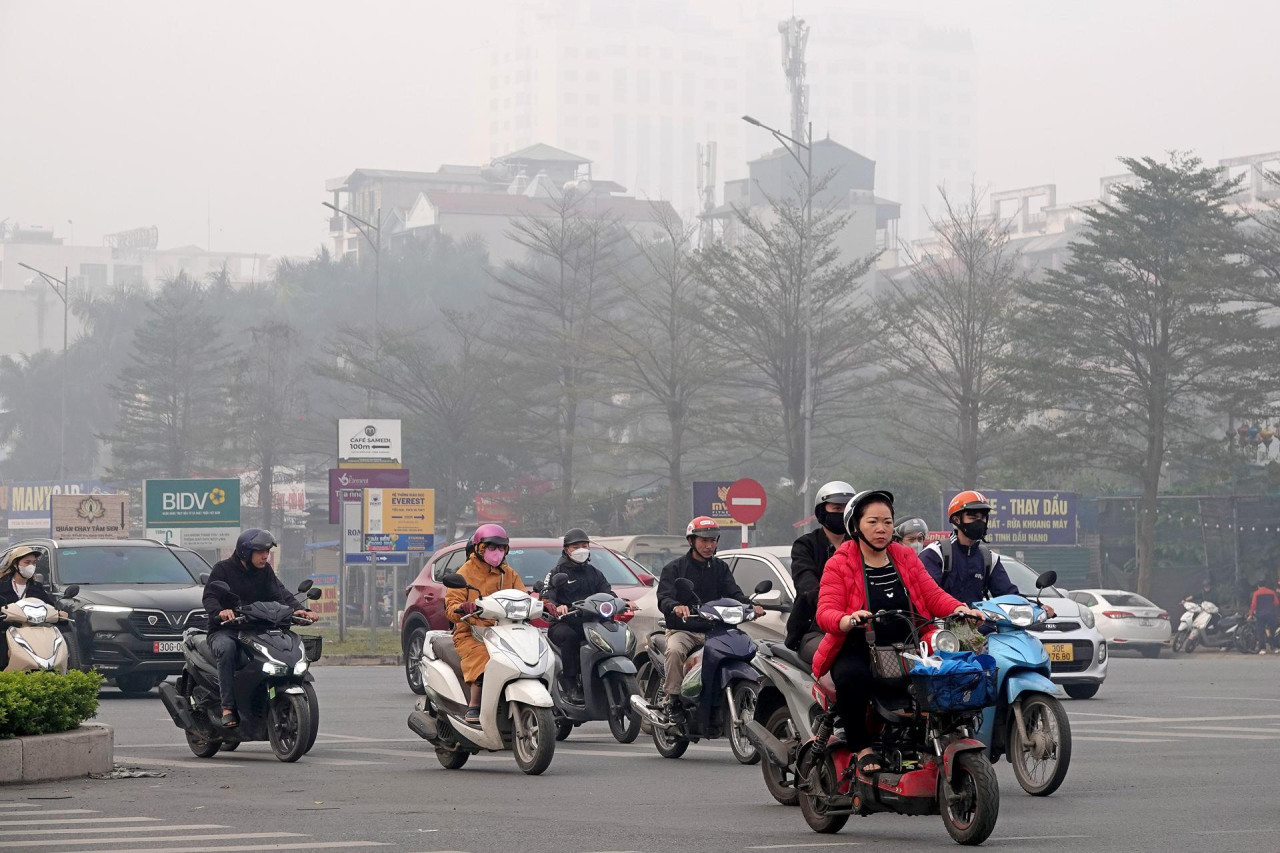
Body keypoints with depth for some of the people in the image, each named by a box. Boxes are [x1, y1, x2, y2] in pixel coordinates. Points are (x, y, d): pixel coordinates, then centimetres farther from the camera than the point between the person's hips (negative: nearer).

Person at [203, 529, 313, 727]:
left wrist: (296, 609, -20)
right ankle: (228, 708, -37)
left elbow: (280, 593, 1)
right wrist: (220, 611, -36)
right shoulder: (223, 569, -1)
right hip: (224, 630, -4)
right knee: (226, 648, -38)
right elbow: (209, 597, -13)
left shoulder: (265, 571, 13)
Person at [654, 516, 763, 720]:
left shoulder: (720, 568, 17)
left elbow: (733, 593, 3)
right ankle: (669, 698, -24)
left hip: (713, 630, 3)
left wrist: (750, 605, -20)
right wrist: (676, 607, -33)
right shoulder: (674, 568, 6)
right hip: (681, 630, -3)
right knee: (675, 651, -34)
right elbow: (664, 598, -9)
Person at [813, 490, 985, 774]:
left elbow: (934, 595, 9)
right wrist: (848, 620, -32)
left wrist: (960, 609, -13)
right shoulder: (839, 565, 3)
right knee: (853, 677, -37)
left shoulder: (906, 558, 17)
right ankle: (862, 747, -19)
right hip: (857, 651, -4)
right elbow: (826, 612, -9)